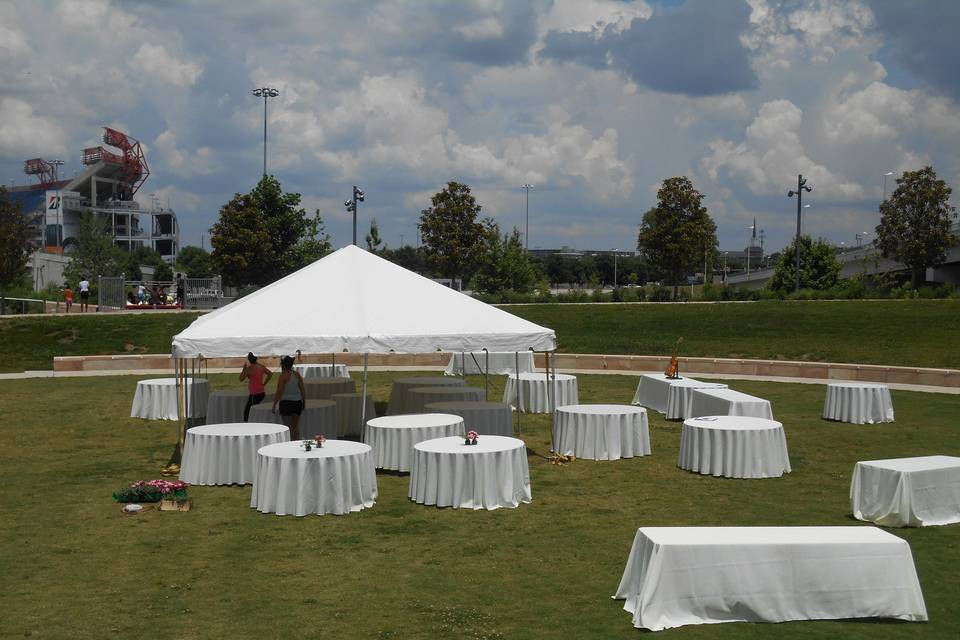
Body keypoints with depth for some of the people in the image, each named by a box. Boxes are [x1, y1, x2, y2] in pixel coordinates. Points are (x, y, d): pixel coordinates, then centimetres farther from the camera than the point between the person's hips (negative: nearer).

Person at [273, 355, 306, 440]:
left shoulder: (284, 375, -12)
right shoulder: (297, 374, 5)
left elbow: (279, 392, -13)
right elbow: (303, 390, 7)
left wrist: (274, 404, -6)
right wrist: (303, 402, 17)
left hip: (286, 403, -6)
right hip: (297, 402, 6)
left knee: (288, 426, 0)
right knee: (296, 425, 14)